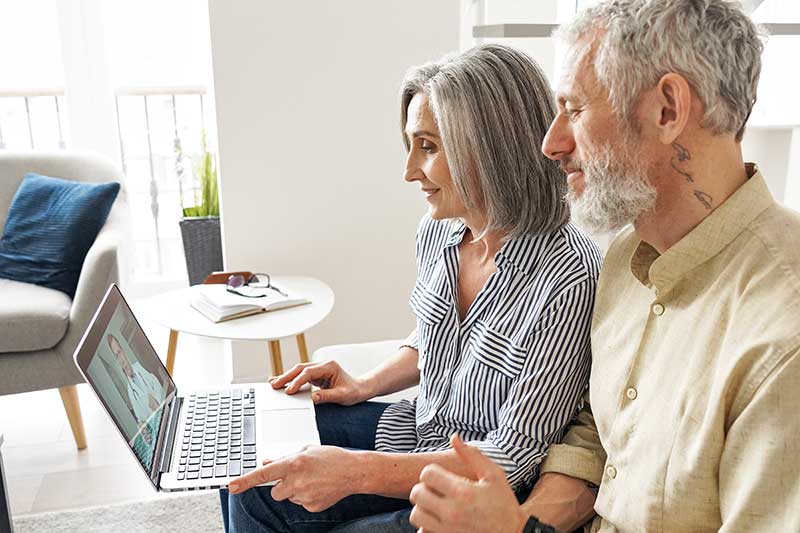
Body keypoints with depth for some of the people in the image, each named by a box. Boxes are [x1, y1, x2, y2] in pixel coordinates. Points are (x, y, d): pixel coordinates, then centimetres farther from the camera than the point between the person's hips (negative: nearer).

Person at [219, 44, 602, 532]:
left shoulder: (569, 281, -29)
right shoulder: (438, 229, -5)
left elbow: (513, 455, -25)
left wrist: (358, 471, -31)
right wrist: (367, 385, -1)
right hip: (417, 430, 7)